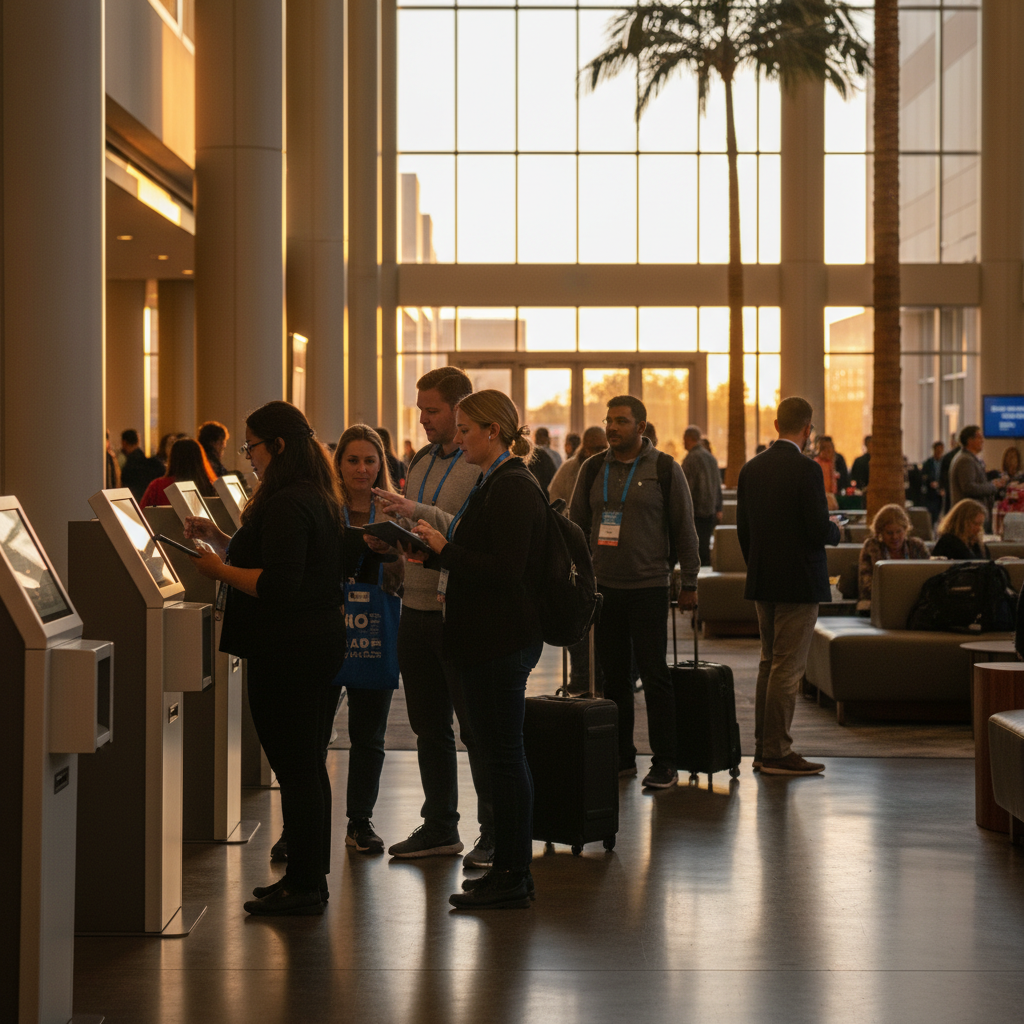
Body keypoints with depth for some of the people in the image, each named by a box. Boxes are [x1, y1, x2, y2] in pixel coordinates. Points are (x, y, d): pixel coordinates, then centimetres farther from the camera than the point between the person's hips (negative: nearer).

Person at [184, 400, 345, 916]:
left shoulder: (286, 506, -18)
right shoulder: (319, 498, 15)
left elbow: (276, 584, -25)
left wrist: (219, 568, -14)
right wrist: (220, 538, 16)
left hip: (287, 652, -11)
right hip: (324, 640, 11)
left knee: (295, 770, -5)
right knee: (309, 766, 15)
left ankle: (304, 887, 0)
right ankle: (310, 877, 23)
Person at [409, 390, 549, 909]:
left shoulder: (512, 488, -16)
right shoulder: (495, 482, 16)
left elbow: (505, 571, -23)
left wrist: (445, 549, -16)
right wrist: (441, 545, 9)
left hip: (502, 643, -11)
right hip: (489, 638, 11)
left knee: (504, 752, -5)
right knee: (500, 751, 13)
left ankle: (511, 876, 1)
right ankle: (510, 867, 21)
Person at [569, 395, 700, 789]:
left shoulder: (665, 469, -1)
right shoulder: (593, 469, 9)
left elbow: (684, 528, 0)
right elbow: (576, 525, 15)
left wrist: (689, 583, -2)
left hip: (648, 589, -4)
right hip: (604, 587, 4)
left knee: (654, 676, -4)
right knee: (613, 678, 8)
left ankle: (665, 764, 2)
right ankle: (621, 757, 17)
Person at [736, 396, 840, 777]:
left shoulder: (751, 468, 6)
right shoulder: (805, 470, -15)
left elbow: (743, 528, 10)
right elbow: (819, 530, -18)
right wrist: (836, 531, 4)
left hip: (763, 583, 7)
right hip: (798, 583, -7)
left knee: (769, 664, 15)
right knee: (788, 668, -3)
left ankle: (763, 747, 18)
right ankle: (777, 752, -2)